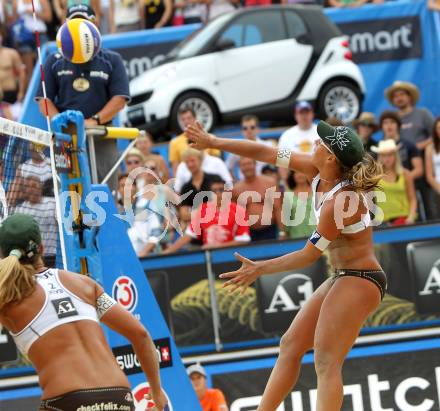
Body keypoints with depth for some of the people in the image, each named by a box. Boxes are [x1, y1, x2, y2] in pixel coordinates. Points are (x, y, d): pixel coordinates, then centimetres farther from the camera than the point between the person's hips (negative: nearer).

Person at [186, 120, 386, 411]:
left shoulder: (340, 201, -25)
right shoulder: (317, 172, -1)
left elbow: (310, 255, -18)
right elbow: (266, 153, 6)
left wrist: (260, 269, -10)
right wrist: (213, 142, 8)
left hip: (359, 280, -10)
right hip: (342, 278, 10)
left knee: (326, 363, -18)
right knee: (291, 345, 12)